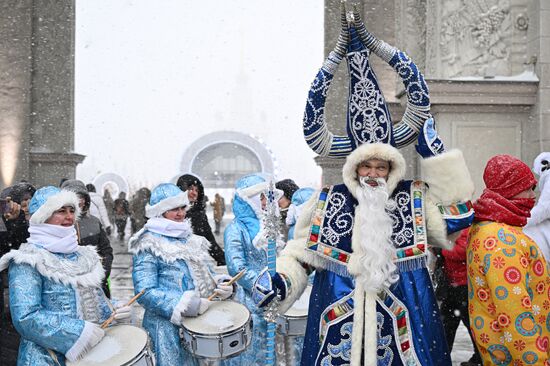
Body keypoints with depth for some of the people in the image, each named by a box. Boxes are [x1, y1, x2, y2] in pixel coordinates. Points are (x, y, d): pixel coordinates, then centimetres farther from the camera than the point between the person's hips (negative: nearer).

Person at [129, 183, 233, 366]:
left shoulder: (190, 238, 12)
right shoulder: (148, 245, -10)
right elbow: (145, 292, -19)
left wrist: (219, 284, -5)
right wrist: (183, 305, -28)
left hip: (201, 320, 7)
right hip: (169, 326, -7)